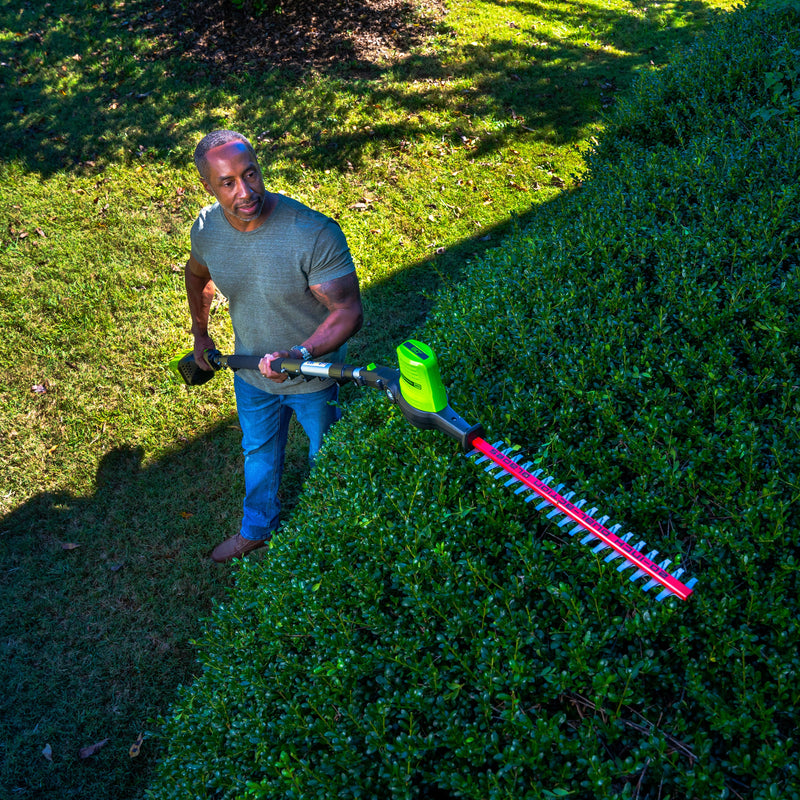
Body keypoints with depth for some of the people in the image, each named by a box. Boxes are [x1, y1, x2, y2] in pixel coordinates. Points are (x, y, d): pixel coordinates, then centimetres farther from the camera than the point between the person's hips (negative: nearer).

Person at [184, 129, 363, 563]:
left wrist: (302, 354, -47)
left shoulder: (315, 234, -34)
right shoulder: (206, 229, -16)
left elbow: (349, 311, -31)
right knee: (259, 453, 29)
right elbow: (197, 275, 8)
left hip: (315, 377, -4)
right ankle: (256, 528, 57)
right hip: (252, 374, 5)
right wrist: (200, 334, 18)